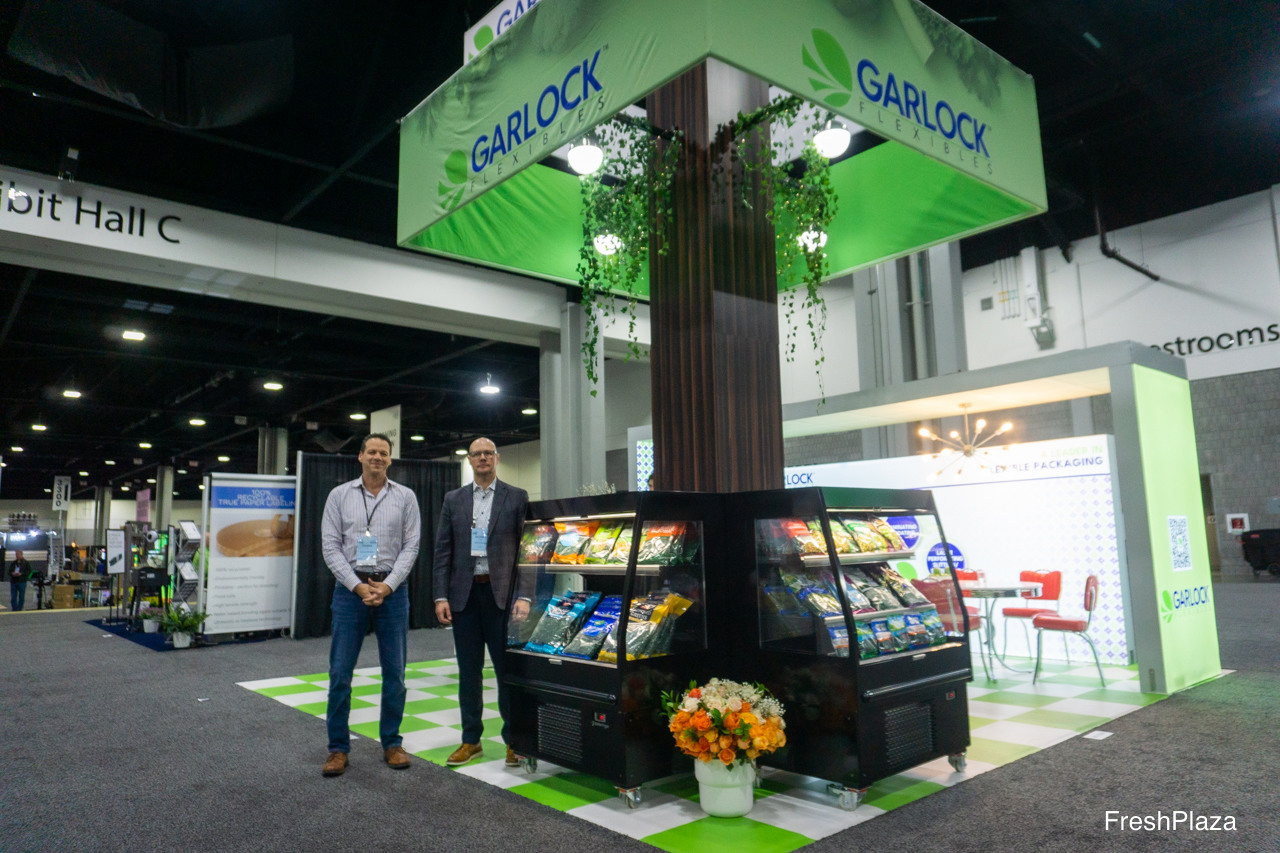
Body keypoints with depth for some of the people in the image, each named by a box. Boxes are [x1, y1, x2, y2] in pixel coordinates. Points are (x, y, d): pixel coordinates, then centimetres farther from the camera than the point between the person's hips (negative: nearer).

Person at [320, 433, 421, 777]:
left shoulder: (405, 497, 5)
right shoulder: (339, 496, 5)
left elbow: (411, 546, 1)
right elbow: (331, 546, 0)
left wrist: (387, 586, -10)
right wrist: (358, 586, -10)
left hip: (392, 589, 0)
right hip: (350, 588, 0)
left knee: (394, 671, 6)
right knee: (340, 672, 1)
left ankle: (392, 743, 19)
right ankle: (339, 748, 14)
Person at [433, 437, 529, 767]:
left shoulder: (518, 498, 2)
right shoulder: (453, 500, 10)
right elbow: (443, 551, 7)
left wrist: (524, 596, -10)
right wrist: (441, 596, -1)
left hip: (502, 593, -3)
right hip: (464, 594, 3)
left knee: (508, 669, 3)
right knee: (468, 671, 10)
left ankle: (514, 739, 16)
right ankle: (471, 739, 22)